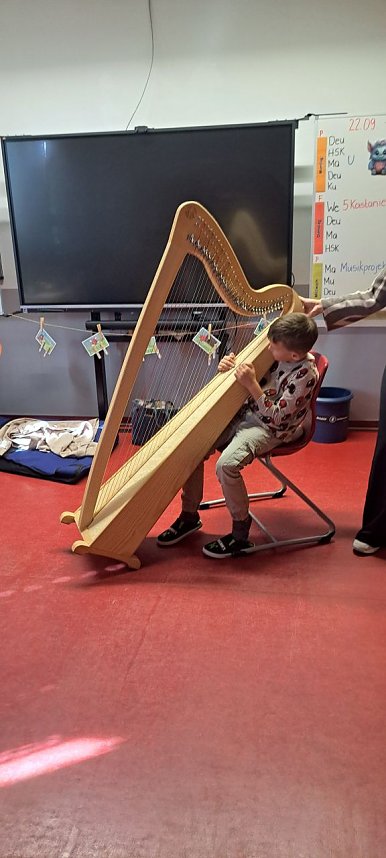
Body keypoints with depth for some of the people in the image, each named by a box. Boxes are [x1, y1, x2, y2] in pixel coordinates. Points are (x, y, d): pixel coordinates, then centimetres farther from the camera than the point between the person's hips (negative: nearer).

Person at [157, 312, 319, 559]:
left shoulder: (304, 374, -21)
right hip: (246, 415, 8)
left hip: (271, 430, -8)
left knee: (226, 464, -30)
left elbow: (275, 417, -22)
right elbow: (242, 387, 10)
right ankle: (189, 516, 11)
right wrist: (230, 368, -10)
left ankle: (241, 535, -9)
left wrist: (251, 384, -26)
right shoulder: (277, 354, -1)